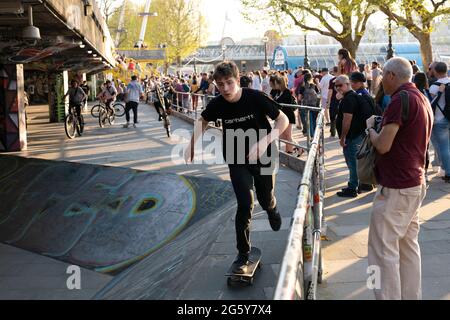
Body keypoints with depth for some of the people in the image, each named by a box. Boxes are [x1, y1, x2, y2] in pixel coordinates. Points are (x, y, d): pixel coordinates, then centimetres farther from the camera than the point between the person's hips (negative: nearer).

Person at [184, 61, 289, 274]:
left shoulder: (256, 98, -22)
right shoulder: (217, 104, -13)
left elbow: (283, 120, -16)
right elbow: (203, 122, 8)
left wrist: (265, 141, -30)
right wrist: (191, 147, -3)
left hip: (263, 157, -1)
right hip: (237, 160, 1)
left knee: (265, 200, 15)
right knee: (245, 204, -12)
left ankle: (272, 209, 56)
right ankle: (243, 255, 1)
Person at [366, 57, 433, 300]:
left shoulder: (402, 99, -17)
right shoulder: (422, 98, 13)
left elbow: (383, 145, -21)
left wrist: (370, 127, -3)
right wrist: (382, 127, 15)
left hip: (396, 188, -10)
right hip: (415, 183, 10)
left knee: (383, 250, -3)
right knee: (408, 245, 17)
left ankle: (389, 296, 1)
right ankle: (411, 296, 25)